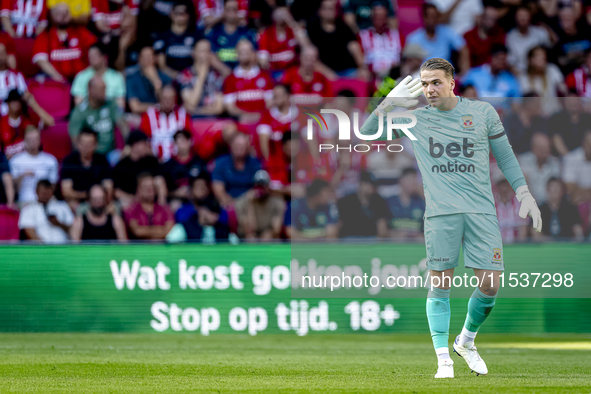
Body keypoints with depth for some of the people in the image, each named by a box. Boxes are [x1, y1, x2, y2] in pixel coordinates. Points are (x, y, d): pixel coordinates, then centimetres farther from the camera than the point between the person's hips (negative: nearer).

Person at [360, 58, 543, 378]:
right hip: (440, 211, 0)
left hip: (482, 210, 0)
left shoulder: (483, 112, 8)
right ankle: (443, 359, 2)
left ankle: (466, 341, 20)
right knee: (440, 285, -5)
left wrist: (524, 195, 10)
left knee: (490, 285, -5)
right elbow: (368, 134, 11)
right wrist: (389, 103, -3)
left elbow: (505, 156, 16)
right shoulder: (416, 119, 8)